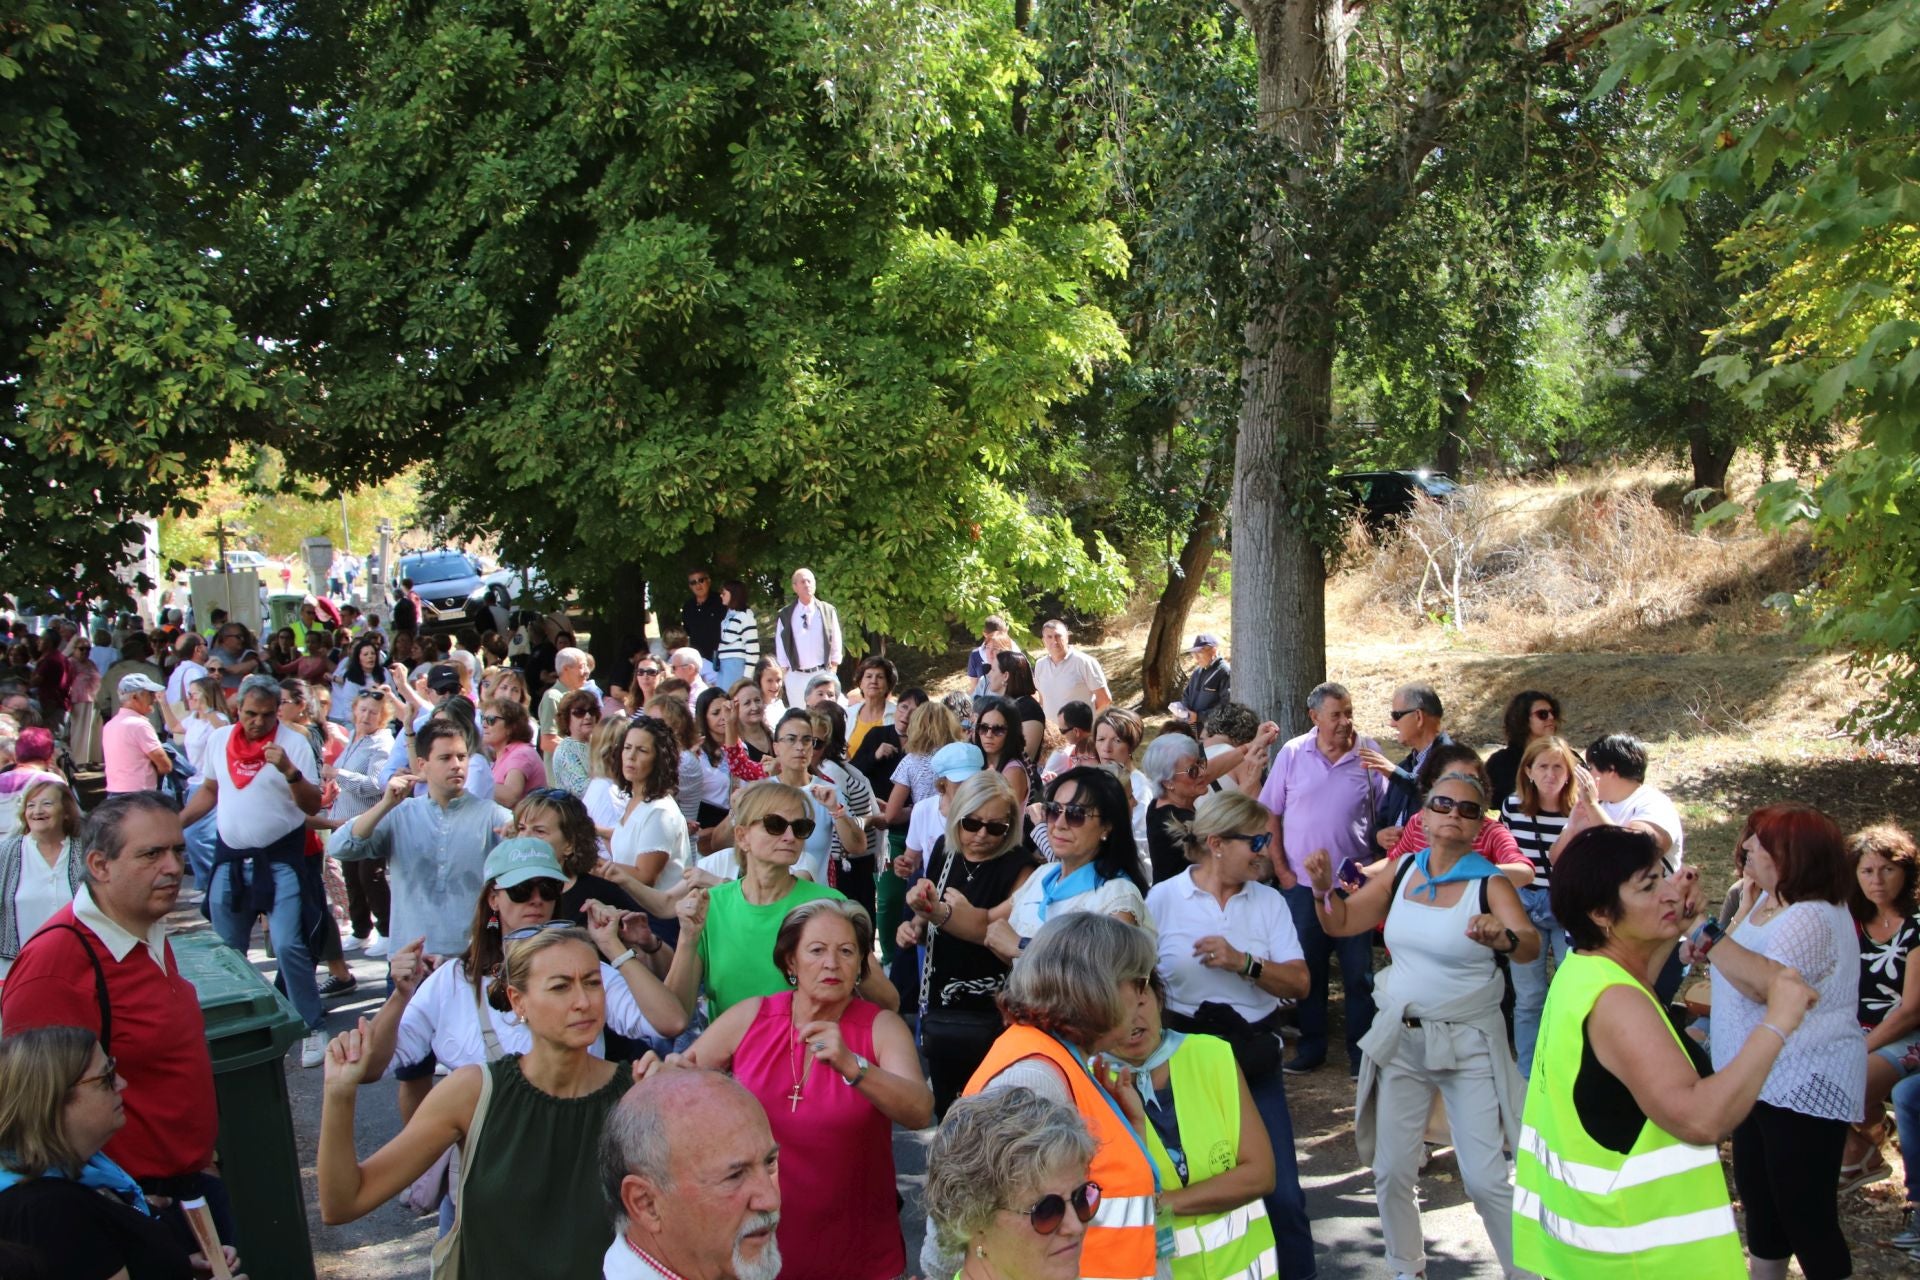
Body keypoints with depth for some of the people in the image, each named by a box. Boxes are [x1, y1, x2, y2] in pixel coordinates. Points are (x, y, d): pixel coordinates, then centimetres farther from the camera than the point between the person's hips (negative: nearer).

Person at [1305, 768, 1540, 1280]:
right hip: (1400, 1038, 4)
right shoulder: (1401, 871, 3)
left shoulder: (1490, 883, -9)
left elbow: (1531, 944, -25)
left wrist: (1503, 938, -48)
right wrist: (1323, 889, -12)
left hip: (1470, 1044, -4)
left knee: (1486, 1179, -6)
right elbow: (1341, 923, 9)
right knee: (1392, 1171, 9)